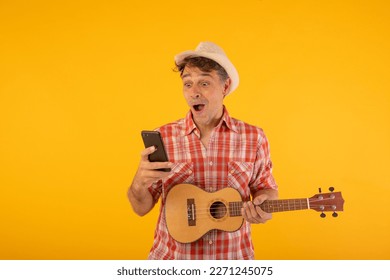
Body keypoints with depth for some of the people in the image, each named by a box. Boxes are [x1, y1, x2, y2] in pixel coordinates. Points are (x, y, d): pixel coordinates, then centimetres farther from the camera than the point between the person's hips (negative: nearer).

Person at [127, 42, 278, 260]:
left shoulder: (253, 138, -4)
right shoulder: (163, 137, -5)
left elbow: (266, 187, 8)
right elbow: (142, 207, 0)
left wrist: (263, 203, -12)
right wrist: (139, 183, -20)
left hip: (234, 256, 1)